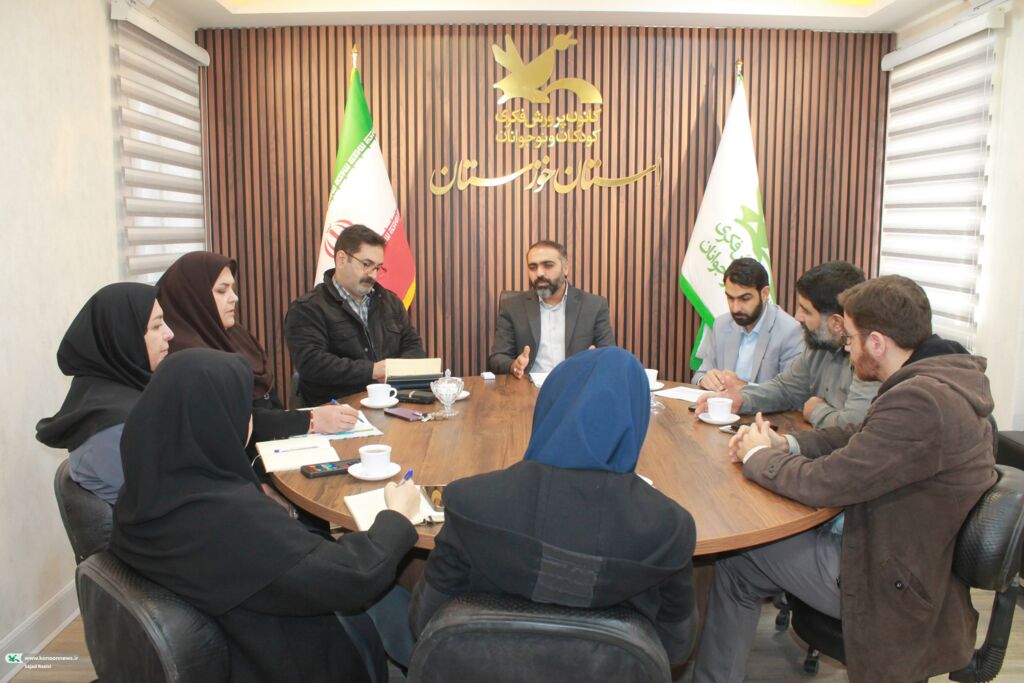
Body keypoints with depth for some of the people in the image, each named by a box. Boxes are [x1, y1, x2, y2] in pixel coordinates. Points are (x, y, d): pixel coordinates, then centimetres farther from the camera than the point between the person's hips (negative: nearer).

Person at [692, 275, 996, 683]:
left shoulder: (919, 401, -31)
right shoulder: (945, 375, 0)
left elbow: (824, 483, -27)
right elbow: (860, 437, 11)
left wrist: (758, 455, -8)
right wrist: (783, 443, -2)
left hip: (892, 584, -9)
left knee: (736, 563, 1)